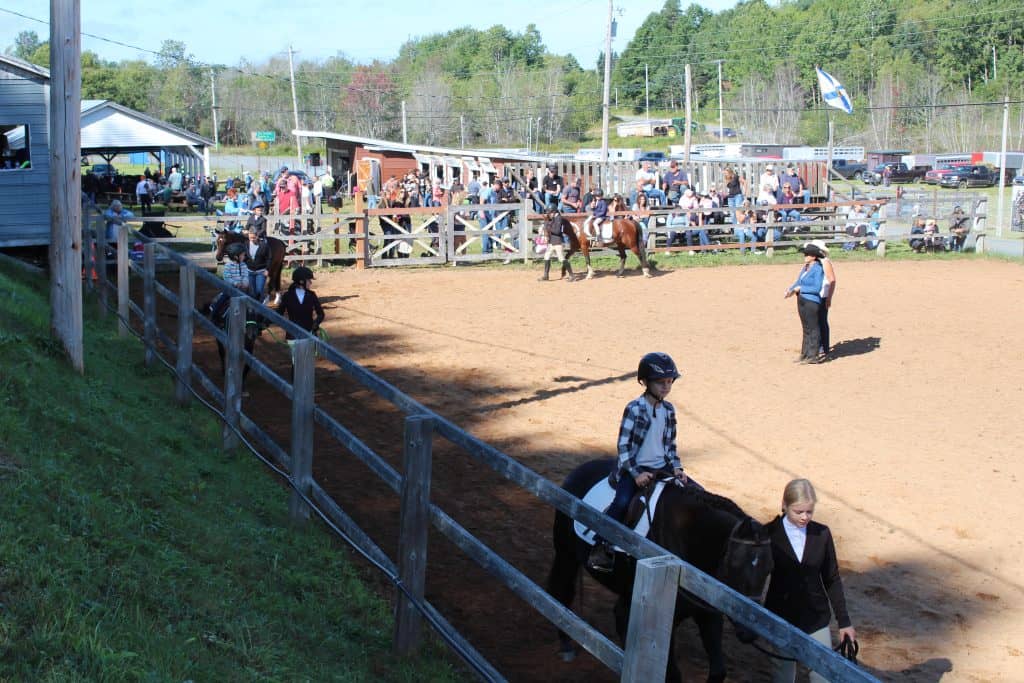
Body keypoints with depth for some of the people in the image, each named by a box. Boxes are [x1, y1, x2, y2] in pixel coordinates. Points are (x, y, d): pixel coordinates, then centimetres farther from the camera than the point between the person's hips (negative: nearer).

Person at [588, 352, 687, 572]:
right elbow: (623, 446, -11)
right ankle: (600, 548, -16)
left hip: (662, 467, 6)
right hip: (635, 468, -6)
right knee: (622, 501, -30)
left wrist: (676, 467, -1)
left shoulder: (669, 410, 7)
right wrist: (636, 474, -19)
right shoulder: (634, 409, -11)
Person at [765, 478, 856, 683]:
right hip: (781, 619, -2)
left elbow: (832, 579, 4)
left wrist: (844, 621, 5)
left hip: (816, 618, 2)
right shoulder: (769, 534, -10)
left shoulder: (822, 534, -2)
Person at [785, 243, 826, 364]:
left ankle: (813, 355, 5)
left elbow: (817, 288, -18)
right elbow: (798, 282, 14)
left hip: (811, 301, -9)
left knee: (813, 328, -1)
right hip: (802, 300, 9)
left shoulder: (818, 269, -13)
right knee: (806, 328, 15)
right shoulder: (805, 267, 11)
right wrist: (791, 289, -4)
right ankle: (805, 354, 23)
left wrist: (800, 288, -15)